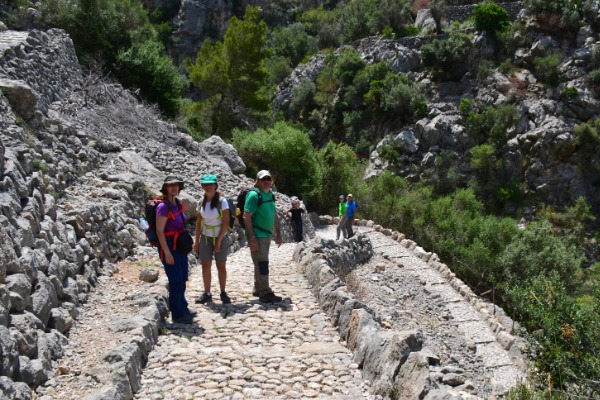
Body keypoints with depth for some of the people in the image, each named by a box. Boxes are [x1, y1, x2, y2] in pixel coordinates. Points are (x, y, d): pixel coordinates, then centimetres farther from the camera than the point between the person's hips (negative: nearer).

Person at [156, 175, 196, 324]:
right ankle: (177, 314, 11)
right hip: (169, 247, -8)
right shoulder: (163, 207, -18)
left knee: (183, 278, 18)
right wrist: (167, 253, -20)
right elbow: (159, 231, -19)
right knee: (176, 281, -1)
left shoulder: (178, 204, 7)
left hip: (180, 246, 8)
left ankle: (183, 307, 33)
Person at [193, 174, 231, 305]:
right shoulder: (201, 202, 2)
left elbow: (226, 223, -13)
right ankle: (207, 293, 12)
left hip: (220, 237, -4)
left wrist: (218, 241, -14)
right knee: (205, 265, 3)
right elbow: (198, 223, 7)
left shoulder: (222, 201, -12)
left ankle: (223, 293, 14)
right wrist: (197, 241, 4)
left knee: (221, 266, 4)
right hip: (206, 238, 4)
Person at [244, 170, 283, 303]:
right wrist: (252, 237, -23)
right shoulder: (254, 195, -14)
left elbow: (274, 215, 20)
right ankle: (265, 293, -4)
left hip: (267, 234, 9)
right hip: (257, 235, -9)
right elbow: (246, 217, -18)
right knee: (262, 263, -8)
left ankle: (258, 289, 26)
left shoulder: (270, 195, 12)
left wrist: (278, 233, 17)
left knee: (261, 262, 15)